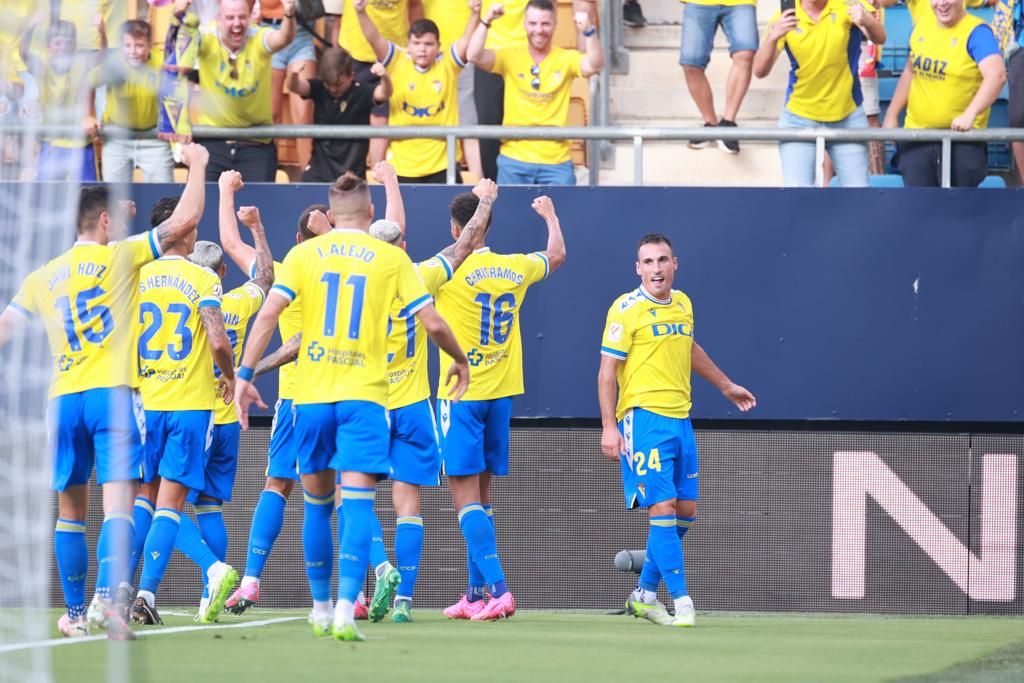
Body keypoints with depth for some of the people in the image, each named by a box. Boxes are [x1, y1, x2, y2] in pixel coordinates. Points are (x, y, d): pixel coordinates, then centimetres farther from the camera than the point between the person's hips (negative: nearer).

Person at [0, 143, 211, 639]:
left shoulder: (42, 278, 13)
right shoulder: (118, 257, 0)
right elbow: (184, 221, -3)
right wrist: (197, 166, 11)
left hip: (63, 399, 4)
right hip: (113, 394, -4)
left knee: (70, 512, 12)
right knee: (118, 504, -10)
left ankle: (76, 613, 15)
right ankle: (104, 600, -28)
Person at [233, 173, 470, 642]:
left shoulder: (304, 253, 5)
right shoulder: (391, 258, 3)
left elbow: (269, 312, -6)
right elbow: (432, 323, 2)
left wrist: (244, 374, -3)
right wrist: (460, 361, 20)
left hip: (311, 394, 2)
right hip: (364, 393, -2)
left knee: (317, 505, 15)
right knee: (358, 502, -7)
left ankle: (321, 609, 22)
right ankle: (346, 608, -23)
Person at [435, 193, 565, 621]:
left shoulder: (450, 271, -13)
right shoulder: (514, 268, 5)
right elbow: (557, 254, 25)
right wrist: (550, 215, 46)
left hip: (461, 395, -6)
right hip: (501, 393, 6)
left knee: (466, 497, -6)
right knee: (480, 495, 14)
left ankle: (497, 588, -19)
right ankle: (476, 593, 16)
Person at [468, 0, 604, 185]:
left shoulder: (566, 59, 1)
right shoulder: (510, 57, 2)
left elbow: (595, 65, -16)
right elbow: (475, 56, -10)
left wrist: (589, 31, -32)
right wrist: (486, 22, -22)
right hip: (514, 159, 1)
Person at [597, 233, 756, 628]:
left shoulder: (683, 304, 13)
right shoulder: (626, 309, -7)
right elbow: (607, 370, -8)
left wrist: (726, 386, 41)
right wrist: (609, 427, -15)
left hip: (679, 419, 7)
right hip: (644, 418, -7)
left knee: (685, 512, 7)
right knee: (663, 507, -12)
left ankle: (645, 594, 20)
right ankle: (681, 600, -11)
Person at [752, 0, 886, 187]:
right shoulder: (785, 17, -10)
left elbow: (879, 37, -28)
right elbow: (760, 71, -19)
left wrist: (866, 21, -52)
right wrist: (773, 37, -40)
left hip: (847, 117, 1)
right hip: (799, 119, -1)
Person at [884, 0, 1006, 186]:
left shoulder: (976, 33, -11)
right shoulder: (922, 25, 9)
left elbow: (996, 75, -25)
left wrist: (970, 115, -37)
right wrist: (892, 115, 19)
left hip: (962, 138, -5)